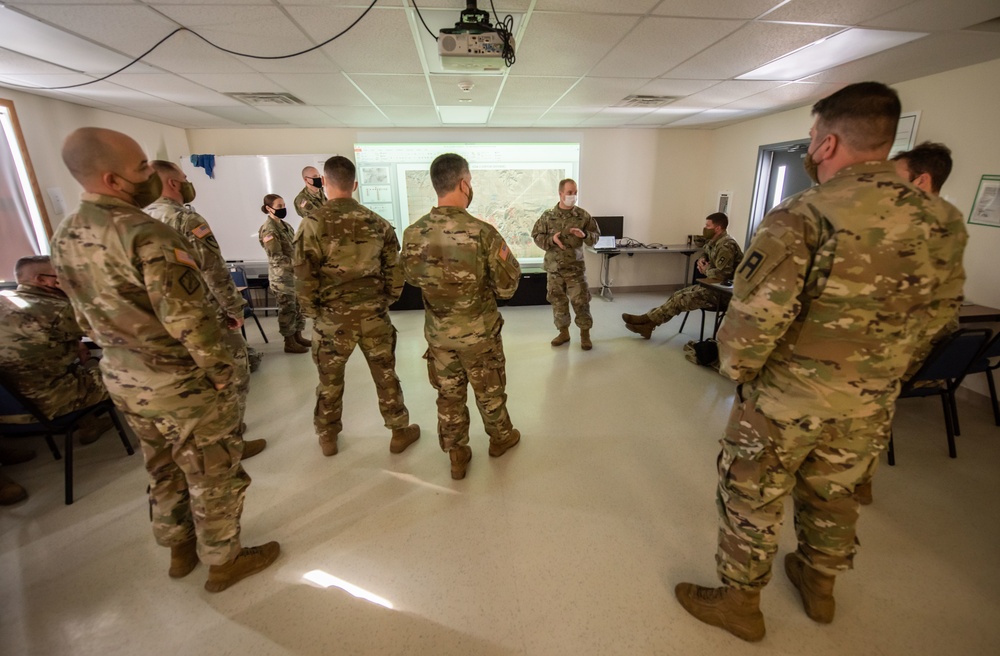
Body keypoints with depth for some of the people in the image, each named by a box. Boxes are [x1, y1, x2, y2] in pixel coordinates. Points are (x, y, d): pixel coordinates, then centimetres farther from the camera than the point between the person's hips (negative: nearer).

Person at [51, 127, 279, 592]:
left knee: (163, 470, 25)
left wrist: (122, 353, 20)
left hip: (122, 379, 9)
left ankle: (179, 550, 44)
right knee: (213, 474, 10)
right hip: (181, 383, -8)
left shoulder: (64, 237, 4)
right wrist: (220, 368, -13)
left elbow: (85, 316, 11)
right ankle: (223, 561, 29)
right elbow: (189, 317, -26)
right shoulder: (146, 235, -25)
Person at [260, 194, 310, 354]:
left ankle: (298, 336, 26)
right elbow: (276, 257, -19)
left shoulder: (285, 225, 12)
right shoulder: (268, 229, -13)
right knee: (287, 309, 0)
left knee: (298, 306, 13)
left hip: (295, 274, 8)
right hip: (282, 276, -8)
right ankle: (289, 343, 10)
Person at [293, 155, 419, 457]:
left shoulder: (313, 224, -9)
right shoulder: (378, 223, 1)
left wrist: (313, 312, 5)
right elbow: (394, 271, 2)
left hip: (332, 317, -1)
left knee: (330, 381, 17)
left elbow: (304, 278, -9)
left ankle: (327, 437, 34)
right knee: (386, 376, 14)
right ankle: (400, 432, 27)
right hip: (374, 314, 2)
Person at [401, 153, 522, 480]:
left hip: (438, 332, 3)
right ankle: (501, 437, 43)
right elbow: (508, 285, -13)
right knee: (489, 391, 19)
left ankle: (457, 456, 31)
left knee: (449, 395, 17)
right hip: (479, 331, -3)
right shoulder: (482, 232, -21)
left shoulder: (413, 233, -9)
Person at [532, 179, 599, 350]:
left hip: (575, 268, -1)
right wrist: (551, 239, -15)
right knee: (558, 302, 10)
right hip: (554, 268, 1)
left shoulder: (583, 215, -1)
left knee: (581, 302, 0)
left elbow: (596, 236, 4)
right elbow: (536, 236, 3)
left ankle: (585, 334, 16)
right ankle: (563, 332, 26)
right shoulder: (548, 216, -1)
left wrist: (585, 235, -17)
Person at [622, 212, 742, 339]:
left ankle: (647, 320, -12)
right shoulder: (713, 242, 9)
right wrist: (702, 260, 5)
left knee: (681, 299, -18)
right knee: (678, 295, -5)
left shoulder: (726, 245, -22)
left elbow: (720, 274, -31)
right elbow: (706, 255, 30)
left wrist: (706, 270, -10)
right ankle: (648, 323, -12)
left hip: (722, 291, -9)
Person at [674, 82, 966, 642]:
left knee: (751, 501, 13)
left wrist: (735, 369, -8)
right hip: (871, 406, 6)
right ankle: (819, 587, 50)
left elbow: (756, 317, -26)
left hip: (785, 398, -6)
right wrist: (879, 374, 21)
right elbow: (938, 313, 10)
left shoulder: (802, 216, -21)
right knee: (834, 496, 26)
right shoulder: (943, 222, 0)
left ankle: (739, 603, 33)